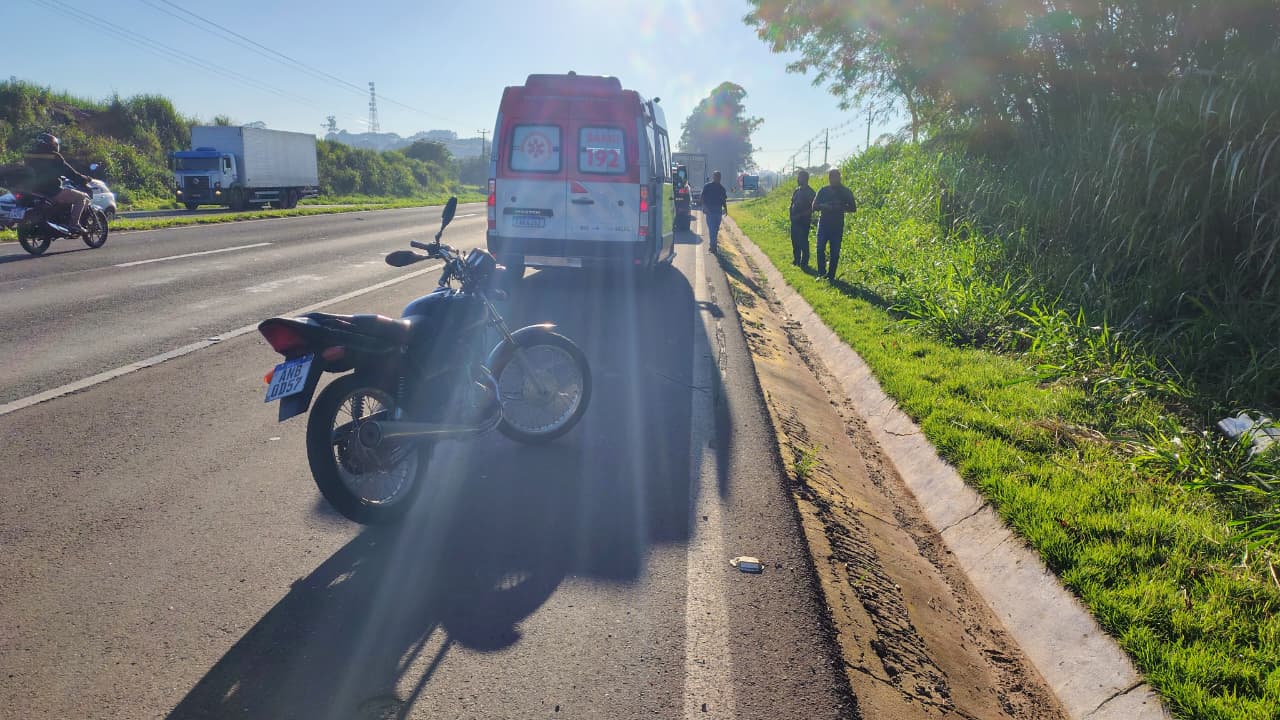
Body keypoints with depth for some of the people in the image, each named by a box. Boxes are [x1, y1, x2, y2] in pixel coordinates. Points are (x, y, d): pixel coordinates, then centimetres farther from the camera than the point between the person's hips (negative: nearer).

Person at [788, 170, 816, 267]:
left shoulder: (809, 192, -9)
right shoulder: (796, 191, 13)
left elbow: (812, 208, -14)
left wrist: (799, 215, -19)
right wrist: (791, 215, 5)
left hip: (804, 221, -7)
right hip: (795, 221, 7)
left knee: (803, 241, -6)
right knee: (795, 241, 10)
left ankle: (804, 262, 0)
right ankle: (796, 259, 20)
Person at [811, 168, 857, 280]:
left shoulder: (846, 192, 2)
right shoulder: (823, 191, 6)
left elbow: (853, 208, 2)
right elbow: (814, 206, 5)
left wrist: (840, 207, -15)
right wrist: (824, 206, -16)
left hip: (837, 225, -1)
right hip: (824, 224, 1)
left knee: (835, 252, 0)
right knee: (820, 248, -8)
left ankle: (831, 275, 8)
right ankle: (821, 273, 4)